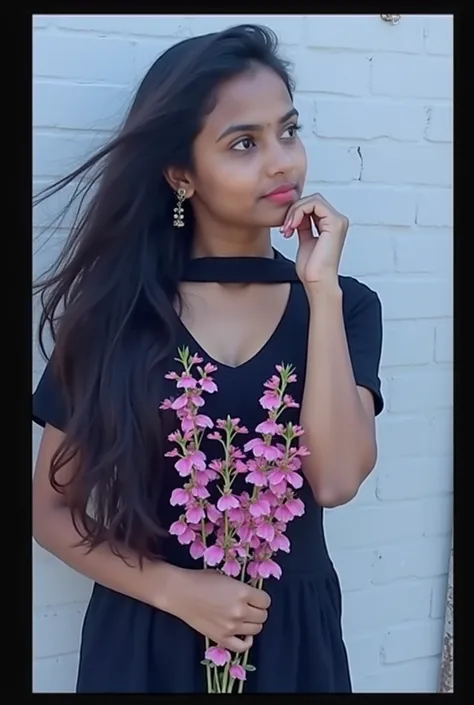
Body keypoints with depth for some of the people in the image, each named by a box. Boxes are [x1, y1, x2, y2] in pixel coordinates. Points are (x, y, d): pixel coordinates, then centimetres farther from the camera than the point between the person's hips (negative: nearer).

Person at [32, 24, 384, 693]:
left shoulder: (346, 305, -4)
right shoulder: (114, 309, -7)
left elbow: (336, 480, -20)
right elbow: (51, 509, -3)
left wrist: (320, 289, -20)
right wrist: (176, 589, -14)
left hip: (292, 638, 2)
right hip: (146, 638, -1)